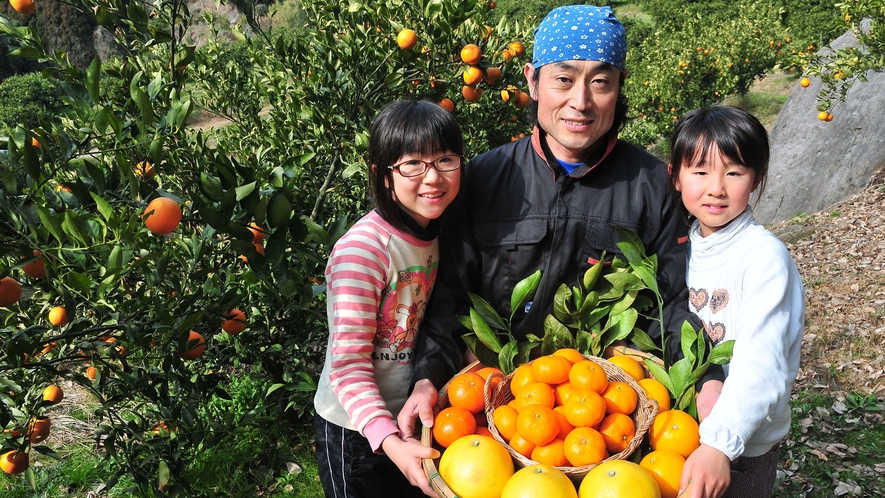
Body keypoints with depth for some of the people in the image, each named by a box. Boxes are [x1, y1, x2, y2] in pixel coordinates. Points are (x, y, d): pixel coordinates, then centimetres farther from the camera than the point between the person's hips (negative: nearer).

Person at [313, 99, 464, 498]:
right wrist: (388, 440, -34)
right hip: (355, 431, -7)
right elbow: (349, 363, -25)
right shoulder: (364, 248, -24)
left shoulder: (437, 233, -2)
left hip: (410, 420, 7)